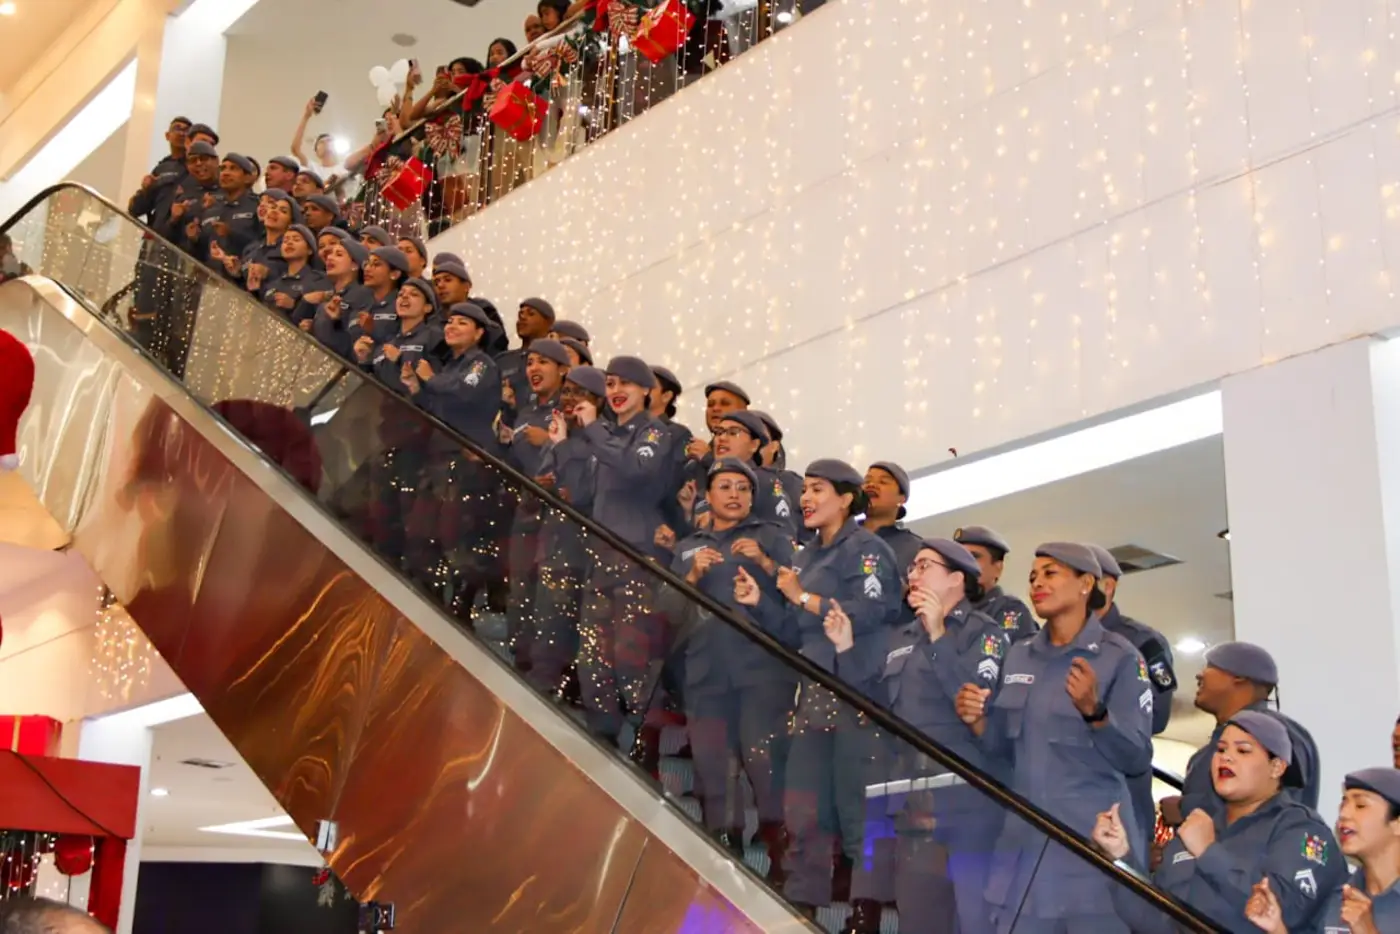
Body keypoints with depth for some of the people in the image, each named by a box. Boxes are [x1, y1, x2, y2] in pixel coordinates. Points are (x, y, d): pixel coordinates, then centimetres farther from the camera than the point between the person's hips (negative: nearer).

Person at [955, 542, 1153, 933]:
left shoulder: (1120, 657, -6)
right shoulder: (1018, 655, 11)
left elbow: (1138, 759, -10)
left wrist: (1093, 711, -25)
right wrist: (978, 723, -3)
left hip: (1094, 840, -5)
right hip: (1024, 840, 5)